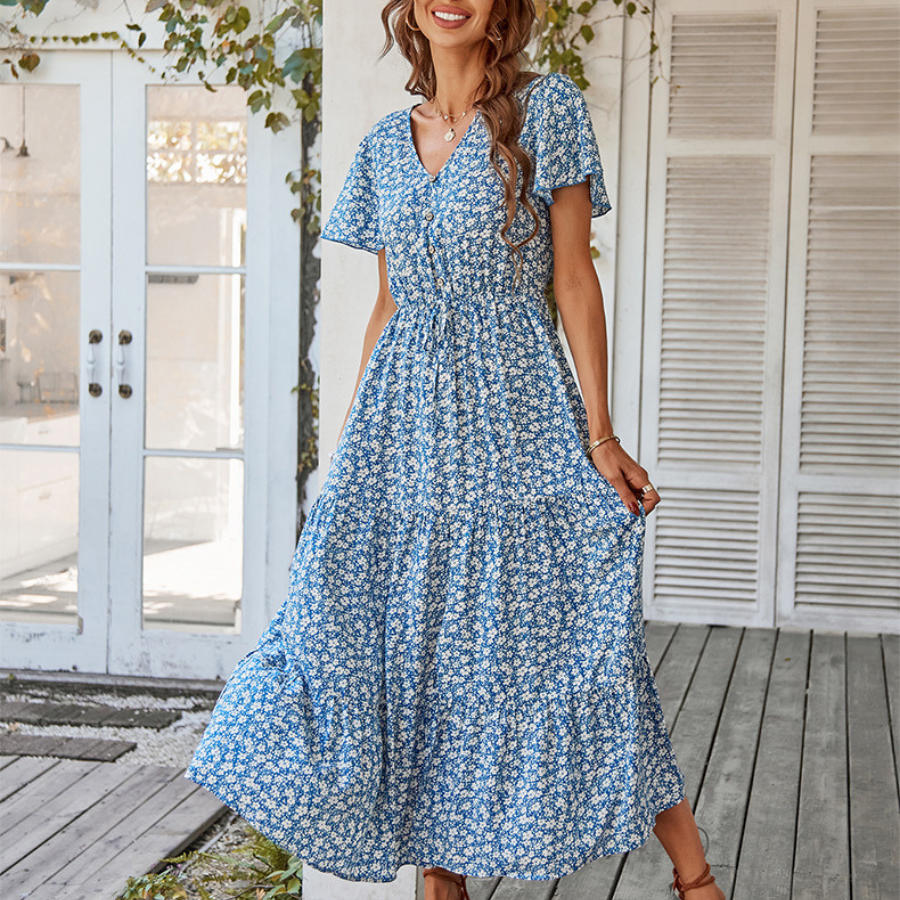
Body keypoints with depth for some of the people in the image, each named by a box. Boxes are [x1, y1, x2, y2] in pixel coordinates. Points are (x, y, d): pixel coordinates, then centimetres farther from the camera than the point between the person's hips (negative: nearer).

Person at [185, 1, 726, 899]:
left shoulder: (546, 108, 0)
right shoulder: (387, 143, 13)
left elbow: (575, 279, -4)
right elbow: (388, 306, 15)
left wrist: (601, 436, -8)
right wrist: (348, 444, 13)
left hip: (515, 417, -4)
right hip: (404, 422, 5)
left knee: (559, 638, -4)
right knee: (406, 647, 3)